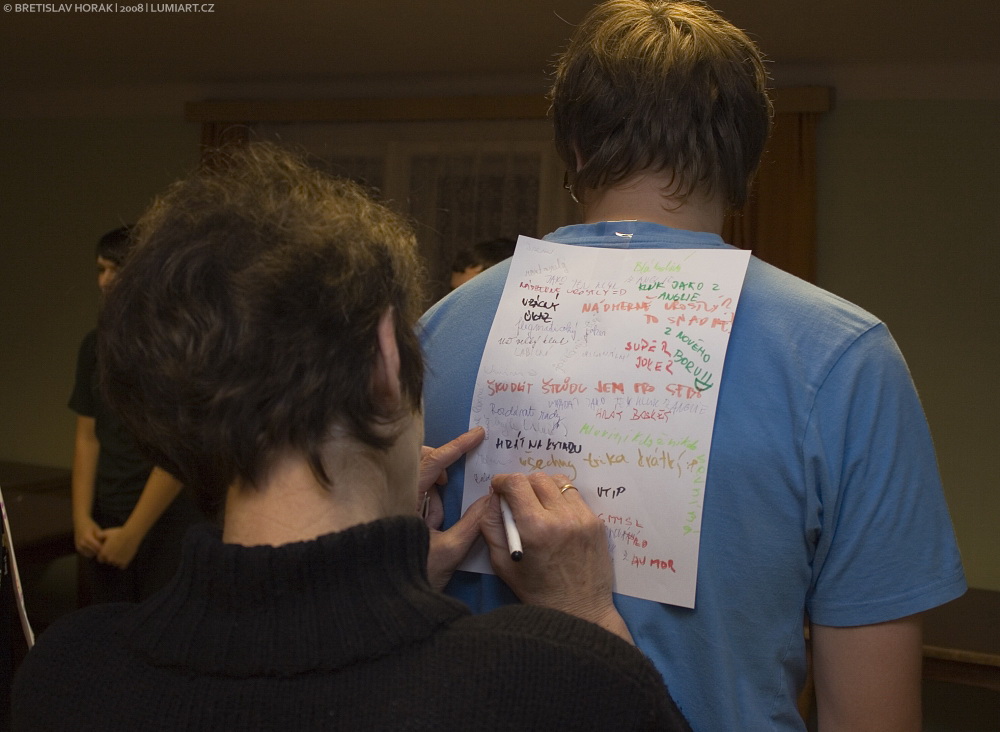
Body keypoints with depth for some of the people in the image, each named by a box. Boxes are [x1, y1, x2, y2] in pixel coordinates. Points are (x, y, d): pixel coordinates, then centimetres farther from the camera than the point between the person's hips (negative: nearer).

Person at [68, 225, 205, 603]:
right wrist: (81, 518, 0)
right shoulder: (95, 344, 8)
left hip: (169, 523, -5)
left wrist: (133, 533, -12)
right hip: (106, 525, 5)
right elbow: (87, 437, 10)